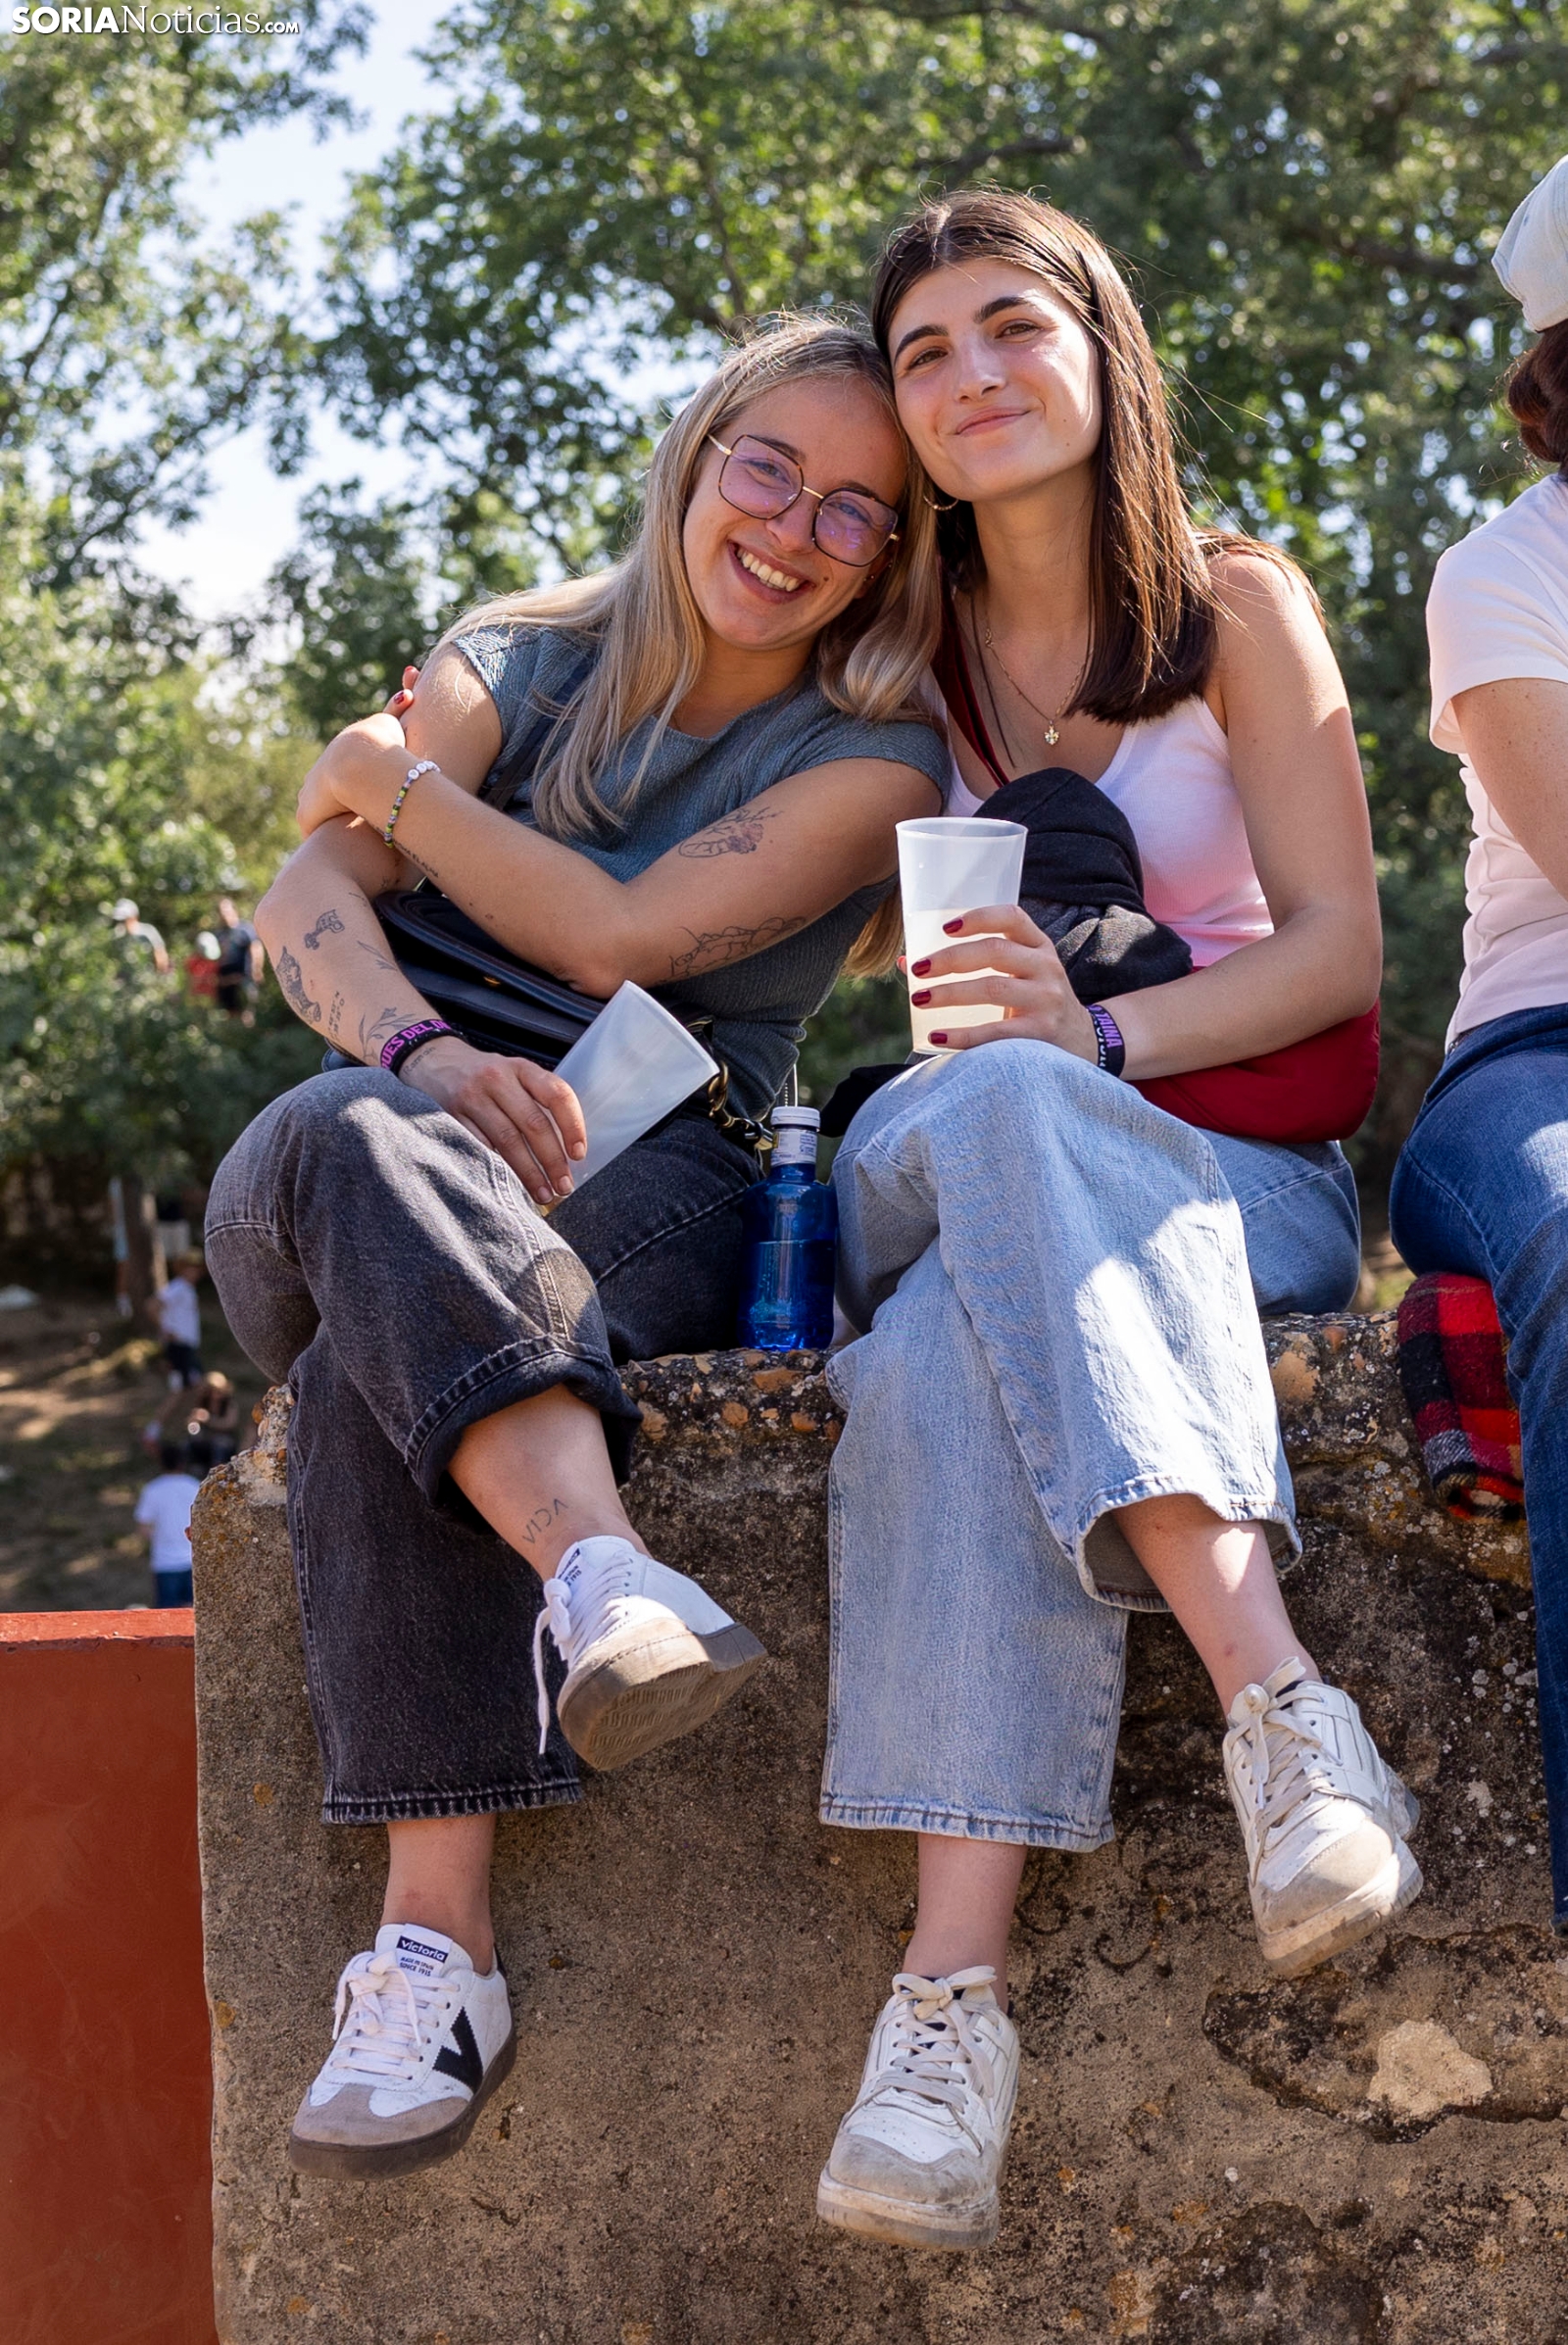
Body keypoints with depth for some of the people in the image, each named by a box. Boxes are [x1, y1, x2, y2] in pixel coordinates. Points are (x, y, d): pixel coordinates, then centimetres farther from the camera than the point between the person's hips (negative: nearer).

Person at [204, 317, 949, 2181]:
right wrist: (419, 1054, -24)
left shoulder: (875, 758, 7)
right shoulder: (522, 656, 15)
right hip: (384, 1163, 2)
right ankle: (597, 1567, -59)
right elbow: (307, 896, -1)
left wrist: (397, 780, 4)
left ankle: (435, 1946, -45)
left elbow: (620, 934, -8)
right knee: (357, 1142, -38)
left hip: (651, 1187, -2)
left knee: (371, 1381, -36)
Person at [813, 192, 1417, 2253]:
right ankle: (1277, 1695, -52)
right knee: (985, 1106, -39)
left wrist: (1106, 1041, -20)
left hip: (1240, 1189, -2)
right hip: (952, 1175, 2)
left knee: (952, 1354, -38)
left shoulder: (1237, 610, 8)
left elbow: (1338, 950, -2)